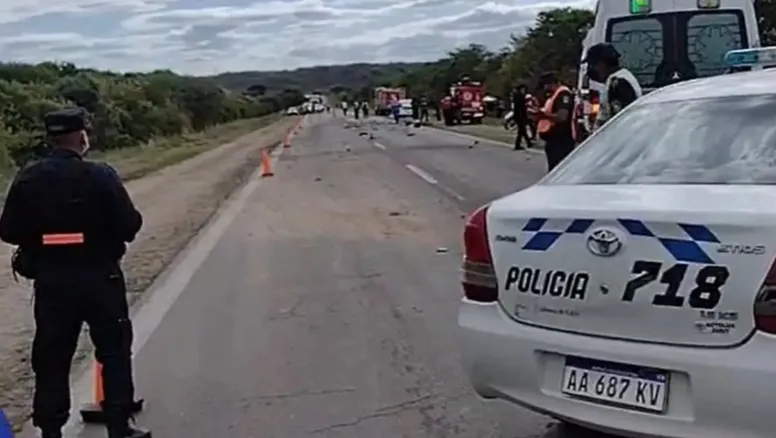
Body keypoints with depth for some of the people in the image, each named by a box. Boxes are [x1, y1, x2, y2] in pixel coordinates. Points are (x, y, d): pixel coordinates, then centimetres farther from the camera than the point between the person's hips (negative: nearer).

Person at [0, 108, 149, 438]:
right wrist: (104, 225, 9)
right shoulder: (100, 176, -14)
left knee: (51, 358, 12)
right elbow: (129, 226, -13)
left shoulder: (28, 178, -4)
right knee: (114, 352, 11)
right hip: (100, 279, -3)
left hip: (51, 282, 3)